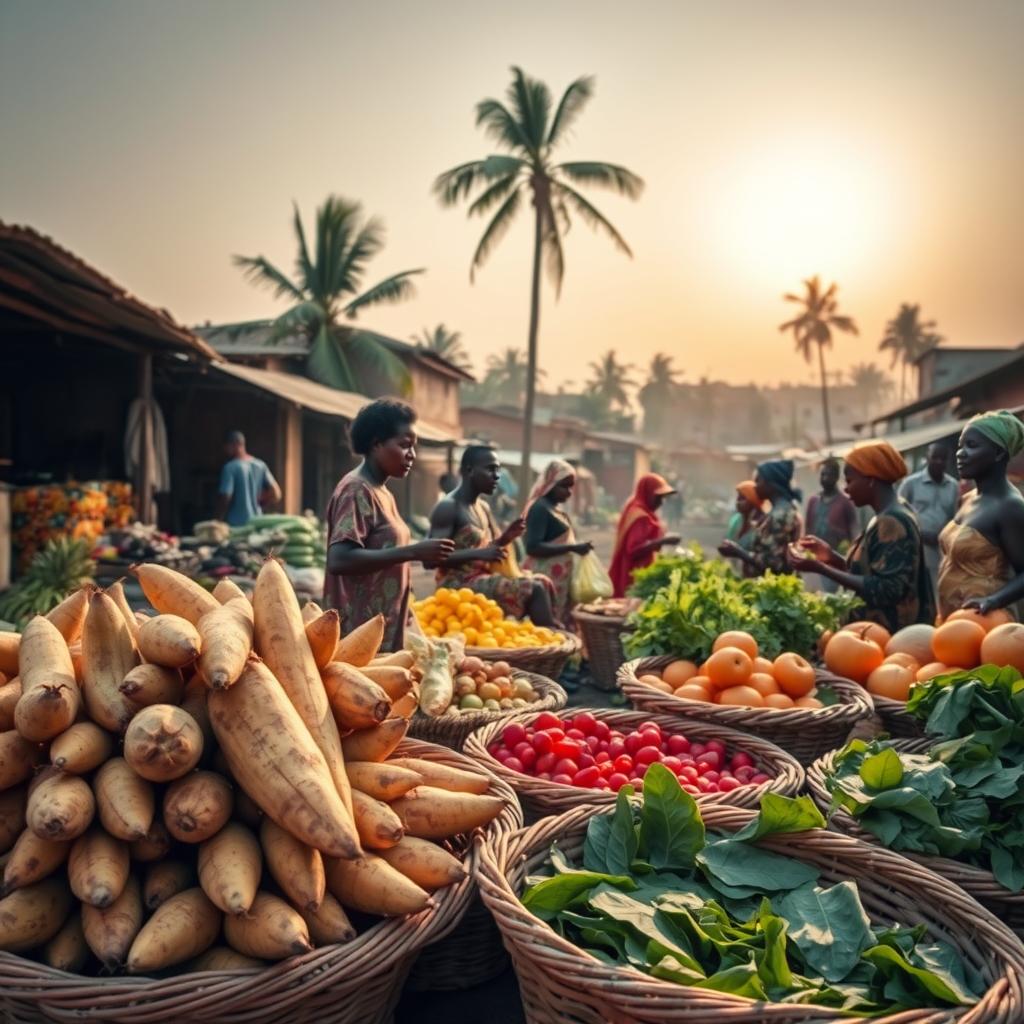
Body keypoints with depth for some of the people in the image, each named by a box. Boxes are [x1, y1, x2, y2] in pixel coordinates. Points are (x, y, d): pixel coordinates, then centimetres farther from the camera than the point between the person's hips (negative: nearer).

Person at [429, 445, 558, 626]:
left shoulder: (484, 508, 15)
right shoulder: (447, 507, -13)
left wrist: (506, 537, 2)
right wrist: (479, 553, -25)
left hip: (482, 579, 9)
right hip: (459, 585, -9)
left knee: (543, 582, 0)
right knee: (534, 589, -18)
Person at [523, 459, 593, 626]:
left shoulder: (557, 509, 17)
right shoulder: (540, 508, -12)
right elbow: (533, 547, -22)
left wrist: (576, 547, 10)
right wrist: (572, 548, -22)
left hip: (559, 579, 10)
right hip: (546, 577, -10)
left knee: (559, 627, 9)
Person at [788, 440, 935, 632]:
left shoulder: (892, 522, -19)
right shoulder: (887, 517, 12)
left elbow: (885, 590, -24)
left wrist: (820, 568, -24)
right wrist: (832, 557, 2)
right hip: (880, 631, 9)